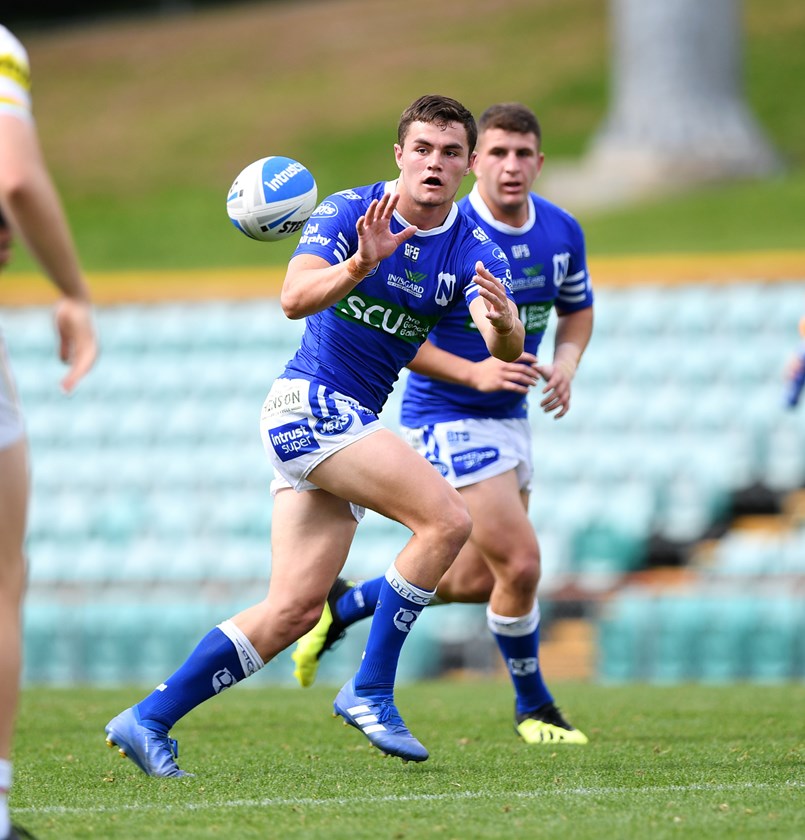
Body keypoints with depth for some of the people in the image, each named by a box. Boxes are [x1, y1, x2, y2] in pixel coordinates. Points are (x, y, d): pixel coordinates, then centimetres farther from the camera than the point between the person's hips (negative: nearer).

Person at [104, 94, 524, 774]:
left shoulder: (476, 251, 1)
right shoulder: (349, 212, -9)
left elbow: (504, 348, -16)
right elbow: (295, 298, -24)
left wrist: (504, 324, -39)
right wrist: (359, 265, -41)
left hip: (350, 424, 6)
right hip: (310, 402, -6)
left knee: (294, 611, 2)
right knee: (448, 517, -21)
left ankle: (149, 720, 8)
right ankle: (370, 692, -13)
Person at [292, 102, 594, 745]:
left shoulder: (563, 232, -1)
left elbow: (578, 308, 17)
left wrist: (567, 362, -4)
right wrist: (473, 372, -26)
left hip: (510, 417, 8)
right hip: (449, 419, -8)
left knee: (477, 580, 15)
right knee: (521, 565, -13)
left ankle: (344, 605, 35)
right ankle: (533, 707, 9)